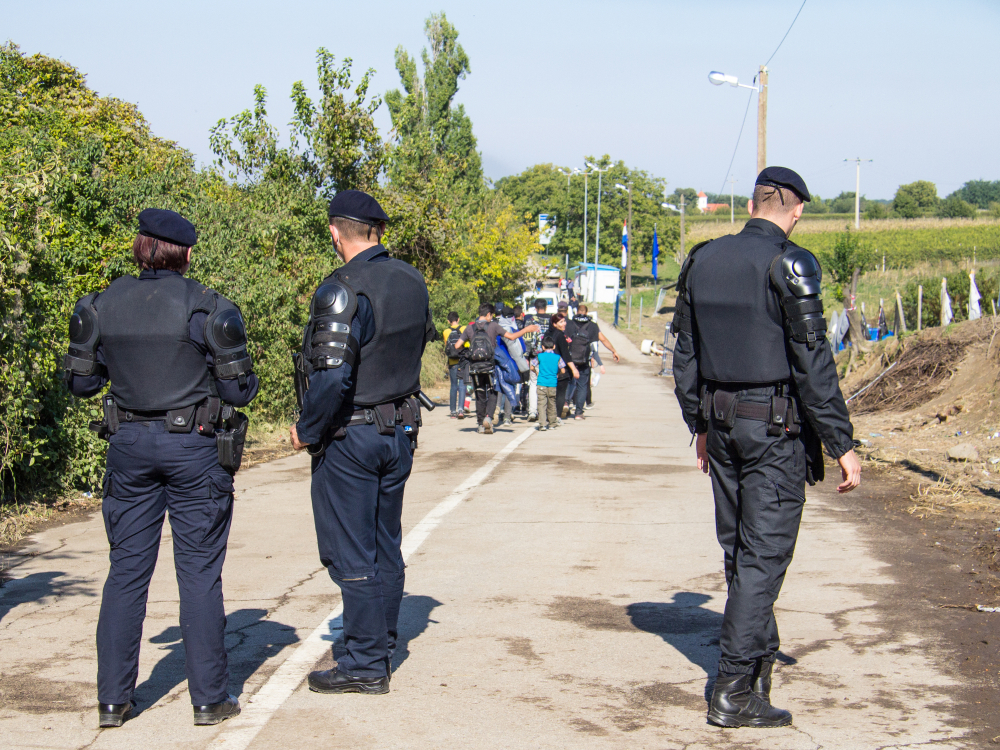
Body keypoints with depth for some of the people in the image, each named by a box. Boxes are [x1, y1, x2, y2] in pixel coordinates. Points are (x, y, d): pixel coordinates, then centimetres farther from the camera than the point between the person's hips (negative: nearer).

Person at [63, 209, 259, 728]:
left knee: (127, 569, 10)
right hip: (193, 446, -3)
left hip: (129, 444, 3)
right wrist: (244, 372, 15)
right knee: (199, 571, 5)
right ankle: (209, 697, 9)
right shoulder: (207, 309, -9)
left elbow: (79, 382, 7)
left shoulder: (100, 307, 1)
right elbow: (239, 391, -6)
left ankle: (113, 698, 12)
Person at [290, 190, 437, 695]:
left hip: (349, 438, -8)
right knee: (385, 549, 15)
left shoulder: (343, 290, -19)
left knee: (351, 556, 0)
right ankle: (379, 652, 23)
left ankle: (364, 666, 5)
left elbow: (332, 378, -25)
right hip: (400, 432, 8)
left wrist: (307, 431, -11)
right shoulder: (413, 282, 5)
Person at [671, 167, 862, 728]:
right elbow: (813, 363, -15)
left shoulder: (702, 261, 7)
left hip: (722, 423, 7)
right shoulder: (789, 265, -13)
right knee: (764, 554, -3)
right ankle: (734, 691, -4)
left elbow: (685, 355, 13)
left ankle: (761, 656, 34)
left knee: (739, 549, 17)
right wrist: (843, 445, -11)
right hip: (776, 428, -6)